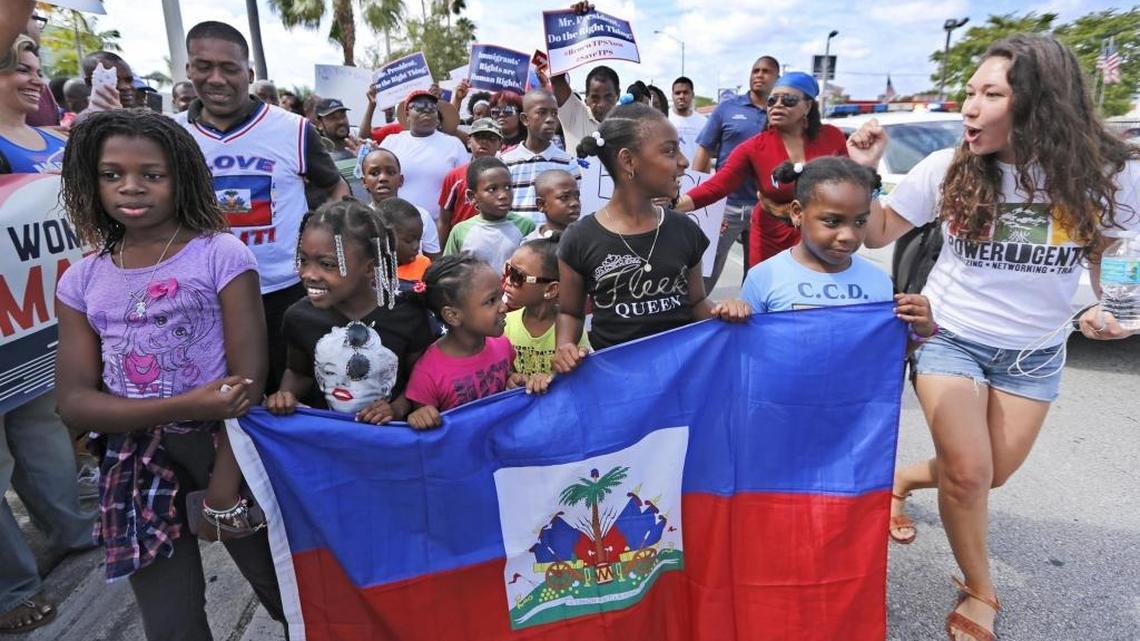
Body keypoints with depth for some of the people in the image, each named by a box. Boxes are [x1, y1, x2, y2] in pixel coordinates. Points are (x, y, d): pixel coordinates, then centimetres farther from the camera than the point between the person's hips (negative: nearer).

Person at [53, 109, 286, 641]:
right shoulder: (82, 280, 4)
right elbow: (74, 403, -2)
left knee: (285, 593, 12)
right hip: (136, 470, 3)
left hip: (224, 449, -3)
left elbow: (249, 378, -12)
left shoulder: (221, 254, -8)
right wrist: (187, 407, -19)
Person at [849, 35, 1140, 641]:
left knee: (993, 474, 12)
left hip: (1034, 352, 3)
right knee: (967, 474, -8)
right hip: (951, 336, -2)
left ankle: (901, 478, 43)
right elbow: (877, 232, -5)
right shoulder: (947, 169, -15)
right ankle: (979, 592, 19)